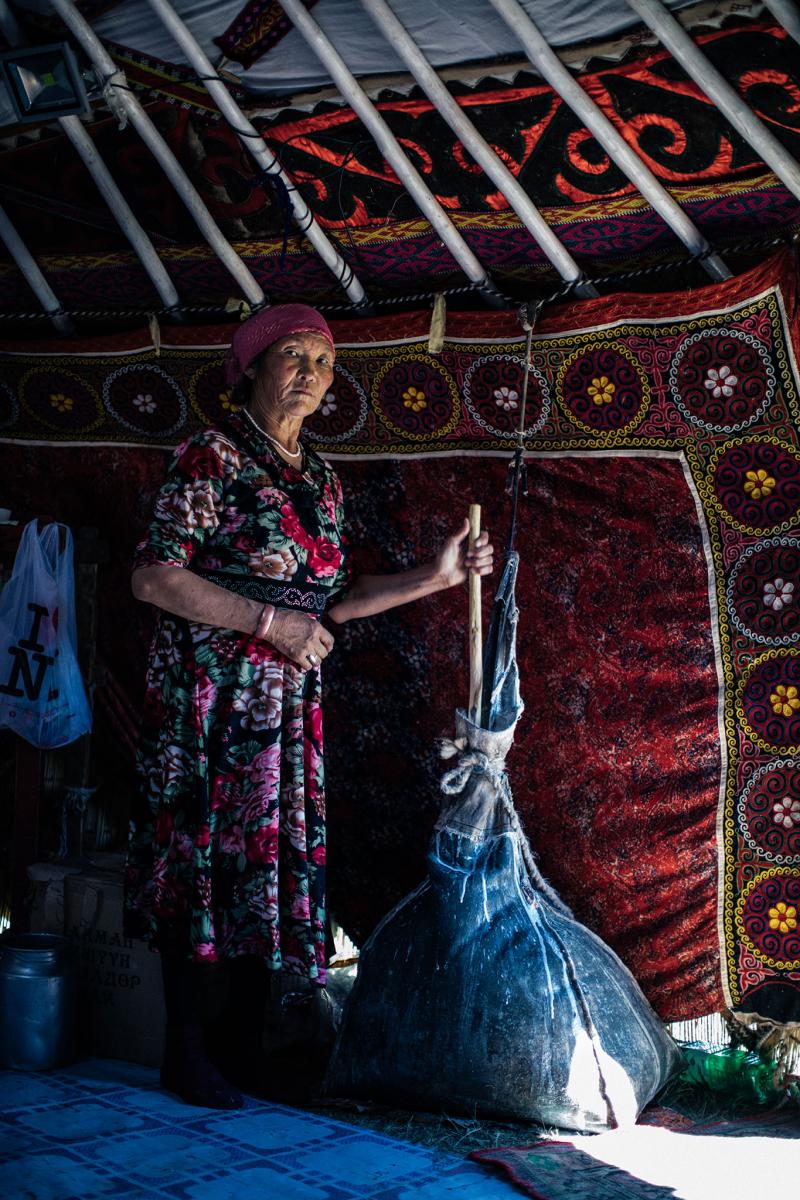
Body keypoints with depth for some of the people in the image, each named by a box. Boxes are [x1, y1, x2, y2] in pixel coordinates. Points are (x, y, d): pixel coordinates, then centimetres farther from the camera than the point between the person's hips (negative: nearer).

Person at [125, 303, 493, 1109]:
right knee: (202, 851, -3)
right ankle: (185, 1050, 9)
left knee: (274, 854, 7)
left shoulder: (321, 481, 14)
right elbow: (153, 577, -15)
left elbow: (333, 600, 15)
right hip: (209, 689, -6)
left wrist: (437, 577, 8)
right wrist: (271, 622, -17)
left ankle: (247, 1045, 19)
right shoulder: (212, 457, -8)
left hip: (289, 698, 7)